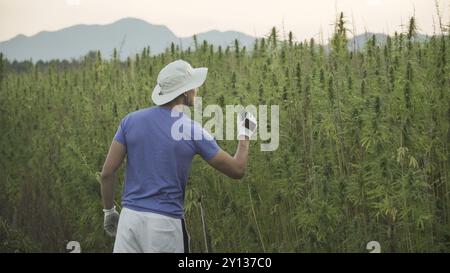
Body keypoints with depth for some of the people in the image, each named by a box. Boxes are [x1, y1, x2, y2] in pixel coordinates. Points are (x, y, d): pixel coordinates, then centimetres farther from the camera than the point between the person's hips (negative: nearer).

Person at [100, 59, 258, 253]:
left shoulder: (131, 121, 1)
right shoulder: (194, 131, -6)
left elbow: (107, 172, 0)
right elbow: (237, 170, 2)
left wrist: (109, 211, 13)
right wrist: (245, 135, 18)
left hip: (130, 217, 3)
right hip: (166, 224, -3)